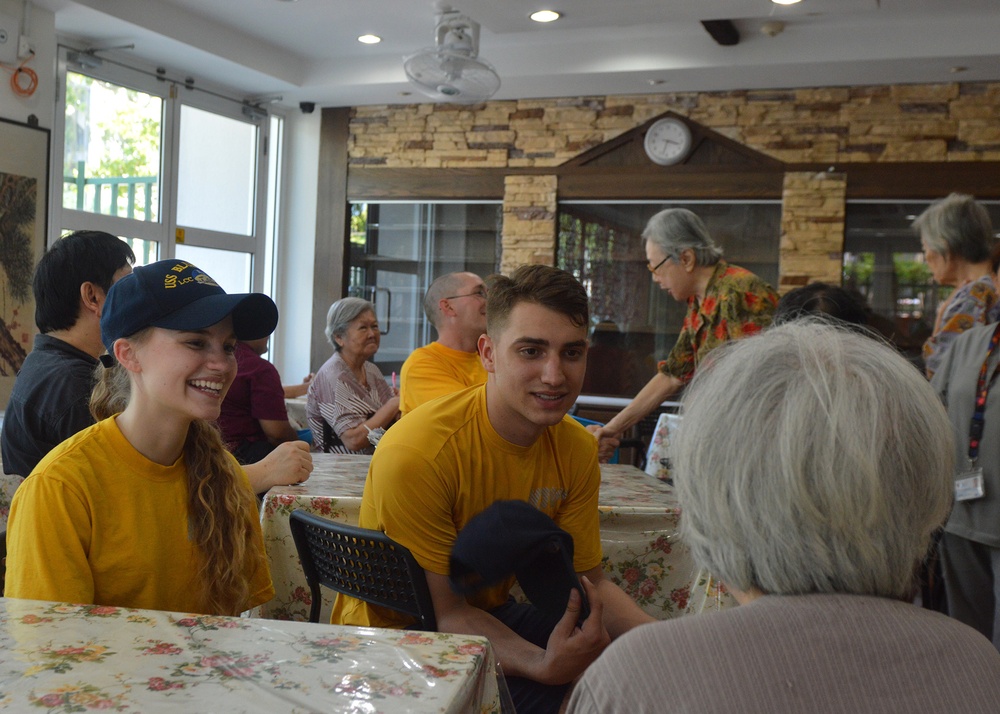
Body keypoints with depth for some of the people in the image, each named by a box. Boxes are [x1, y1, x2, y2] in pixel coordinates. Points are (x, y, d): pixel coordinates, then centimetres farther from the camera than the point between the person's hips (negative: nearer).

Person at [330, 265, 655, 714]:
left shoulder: (576, 449, -6)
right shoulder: (415, 455, -26)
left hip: (491, 616, 6)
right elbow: (443, 609, -22)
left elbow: (587, 583, 1)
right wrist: (543, 665, -39)